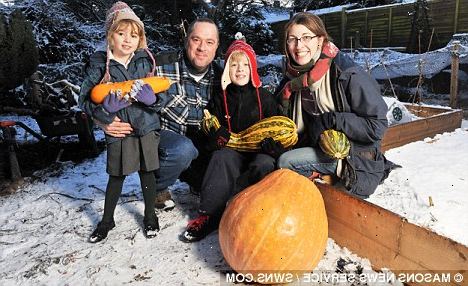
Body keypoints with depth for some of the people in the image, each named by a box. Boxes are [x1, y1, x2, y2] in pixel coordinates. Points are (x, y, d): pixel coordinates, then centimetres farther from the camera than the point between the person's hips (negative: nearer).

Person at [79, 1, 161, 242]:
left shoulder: (145, 61, 2)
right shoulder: (99, 64, -3)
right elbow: (85, 99, -3)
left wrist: (146, 94, -19)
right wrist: (107, 115, -15)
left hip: (146, 127, 1)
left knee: (147, 172, 10)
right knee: (116, 176, 10)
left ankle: (150, 216, 31)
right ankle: (107, 220, 32)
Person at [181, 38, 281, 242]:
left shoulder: (264, 97, 5)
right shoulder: (221, 99, 8)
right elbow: (211, 135, 7)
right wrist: (217, 137, -17)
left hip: (259, 151, -1)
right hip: (232, 151, 1)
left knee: (265, 164, -34)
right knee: (221, 156, -32)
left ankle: (229, 207, -29)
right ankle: (208, 213, -30)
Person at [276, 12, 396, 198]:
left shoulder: (348, 75, -20)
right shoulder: (293, 80, 1)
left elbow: (377, 126, -19)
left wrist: (332, 121, -22)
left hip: (355, 156, -7)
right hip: (317, 149, 7)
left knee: (286, 163, -23)